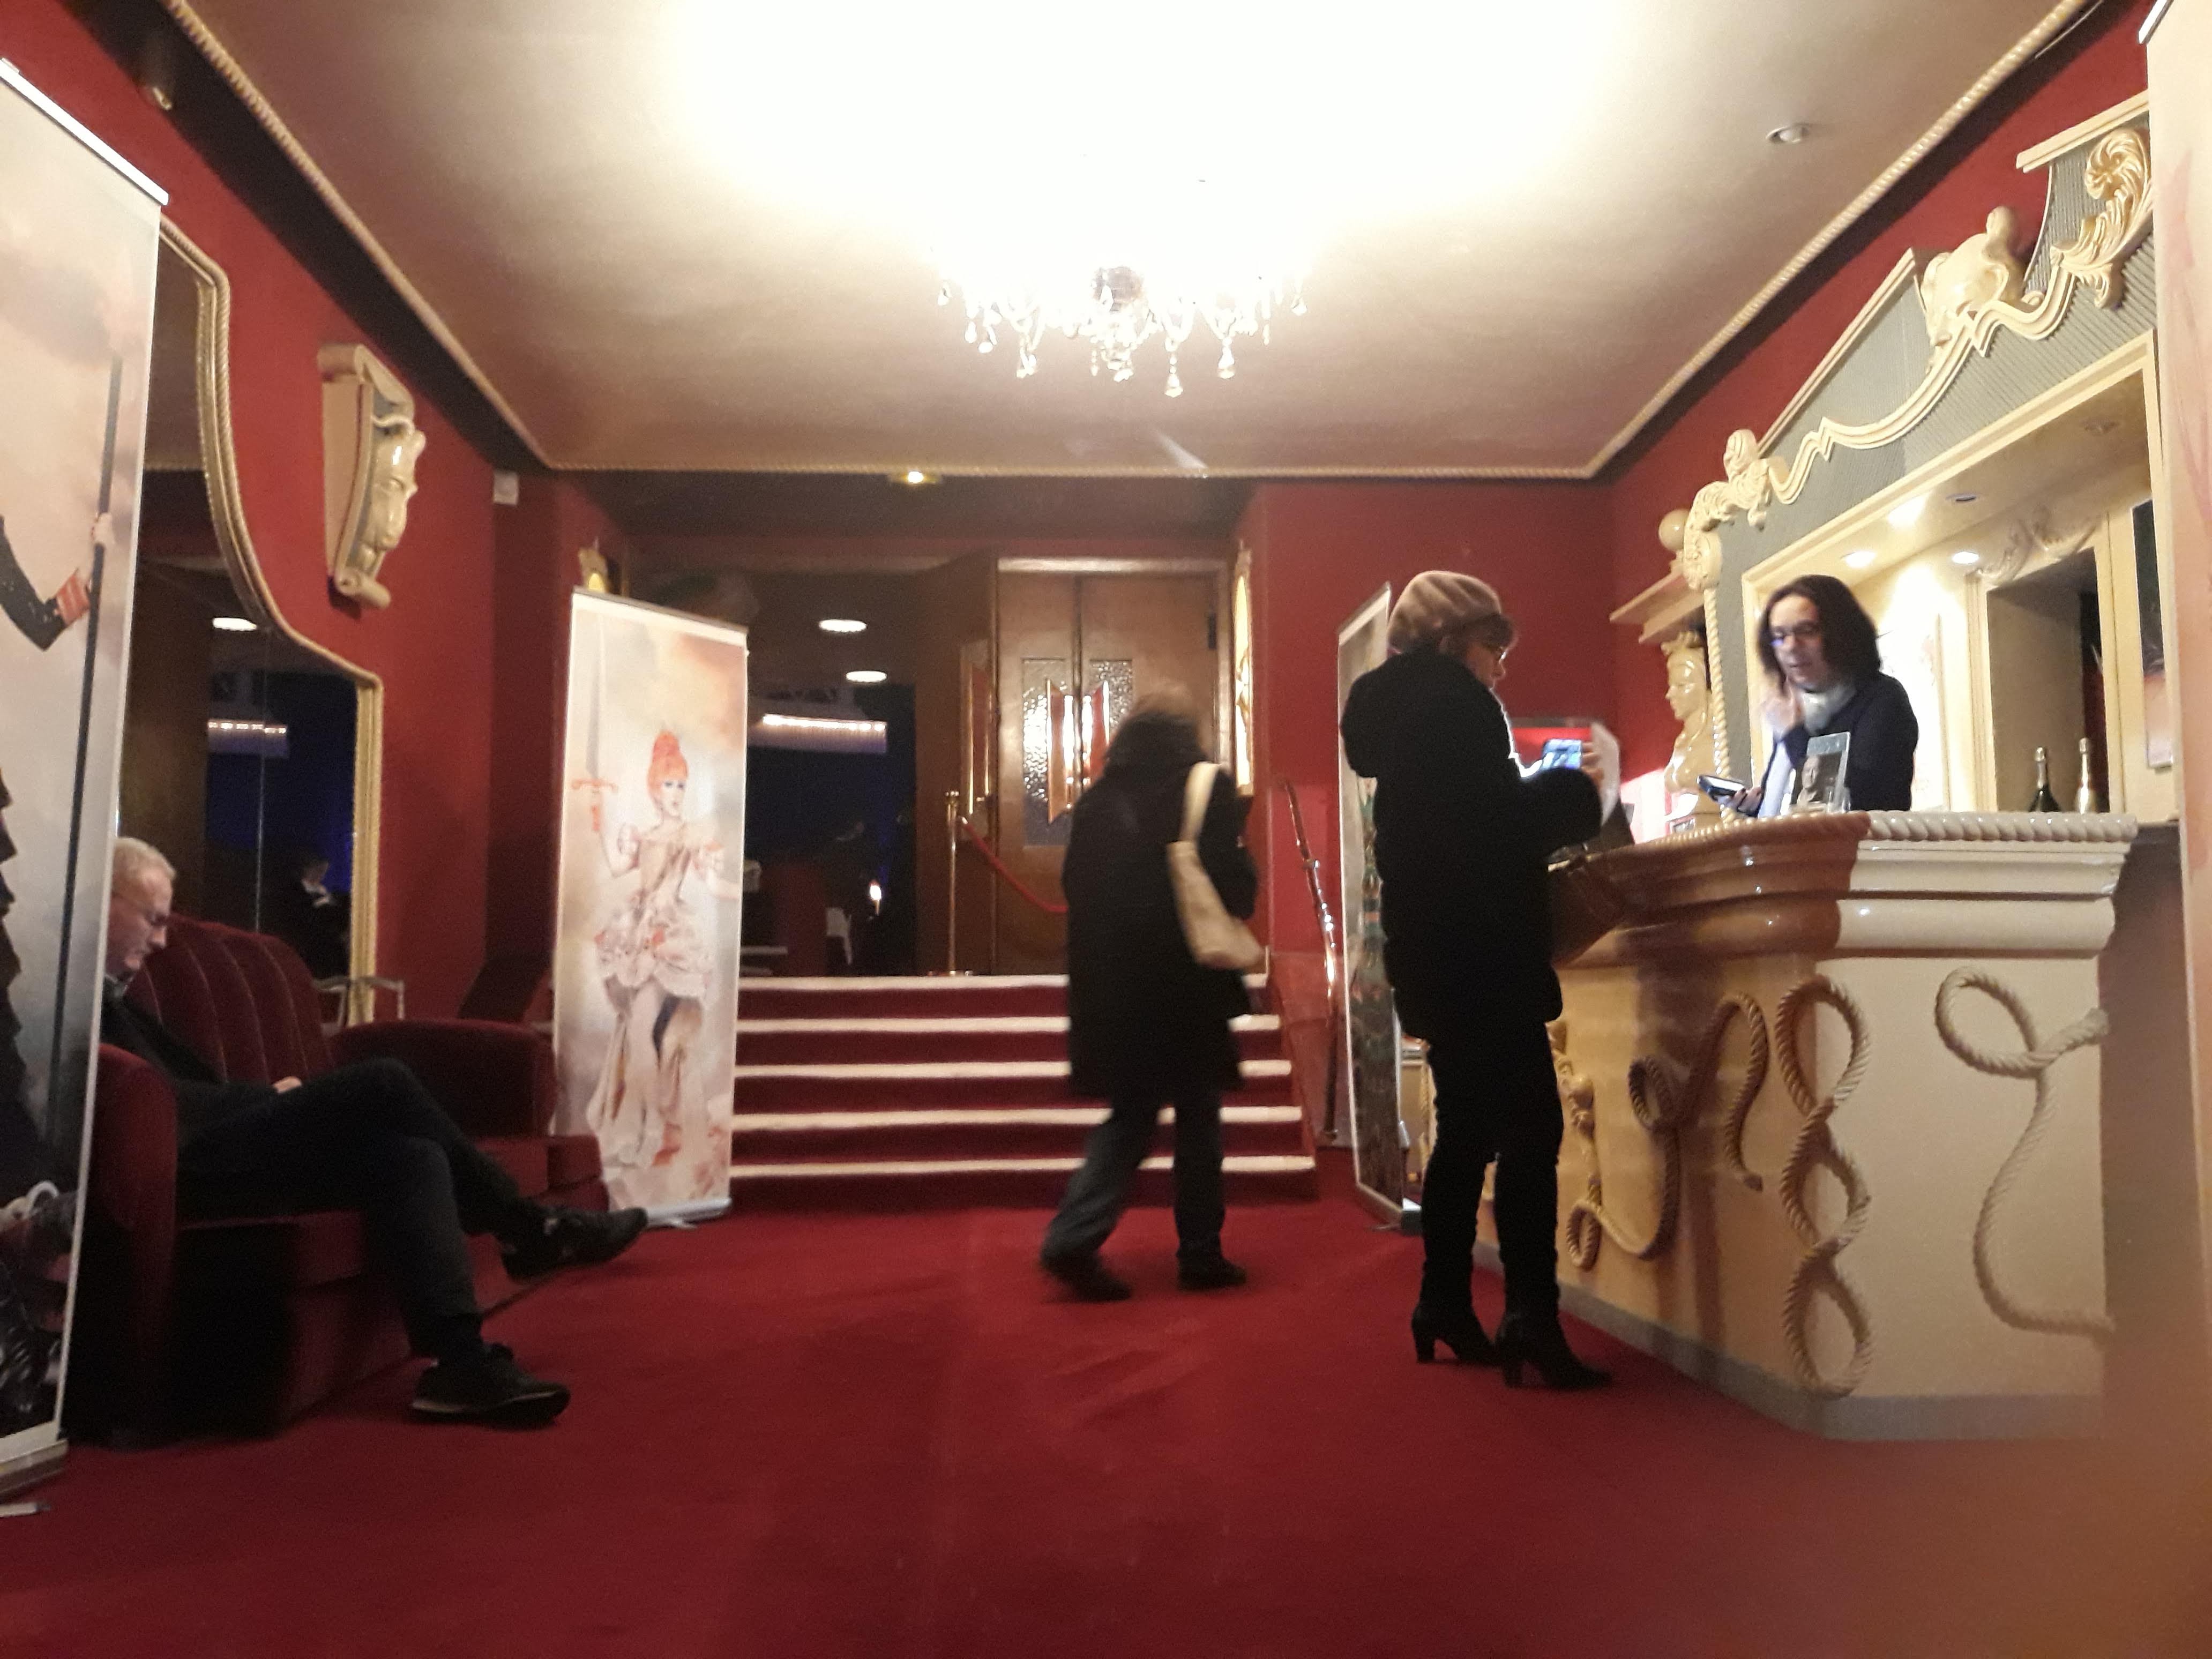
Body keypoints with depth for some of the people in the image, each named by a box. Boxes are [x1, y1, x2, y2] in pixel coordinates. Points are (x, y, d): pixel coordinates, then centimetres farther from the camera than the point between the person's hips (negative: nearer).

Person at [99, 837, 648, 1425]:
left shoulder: (107, 993, 25)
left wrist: (265, 1099, 6)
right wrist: (270, 1096, -12)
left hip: (210, 1151, 10)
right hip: (188, 1165, -10)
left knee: (409, 1158, -6)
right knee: (383, 1083, -19)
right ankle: (527, 1225, -13)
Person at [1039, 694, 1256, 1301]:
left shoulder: (1097, 802, 4)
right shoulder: (1206, 791, -7)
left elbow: (1077, 891, 8)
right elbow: (1238, 888, -8)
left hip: (1111, 984, 4)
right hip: (1186, 983, -4)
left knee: (1130, 1117, 13)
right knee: (1198, 1117, 10)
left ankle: (1075, 1238, 0)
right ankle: (1200, 1255, 15)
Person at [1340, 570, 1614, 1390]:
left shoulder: (1400, 704, 18)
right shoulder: (1452, 697, -10)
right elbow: (1499, 821, -18)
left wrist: (1548, 796, 19)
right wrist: (1586, 785, -5)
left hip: (1434, 950, 10)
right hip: (1478, 947, -10)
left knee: (1468, 1128, 15)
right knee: (1531, 1127, -10)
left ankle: (1444, 1305, 19)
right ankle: (1530, 1319, -14)